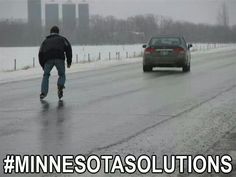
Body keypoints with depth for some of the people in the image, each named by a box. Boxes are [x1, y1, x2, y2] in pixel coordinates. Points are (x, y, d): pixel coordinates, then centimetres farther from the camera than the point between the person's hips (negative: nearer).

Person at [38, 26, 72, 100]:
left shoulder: (45, 41, 33)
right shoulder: (62, 39, 28)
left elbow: (40, 53, 24)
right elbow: (68, 48, 12)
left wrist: (43, 65, 30)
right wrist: (69, 62, 12)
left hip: (48, 59, 1)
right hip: (59, 58, -1)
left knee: (46, 75, 16)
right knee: (62, 75, 15)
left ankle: (43, 92, 3)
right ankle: (60, 86, -13)